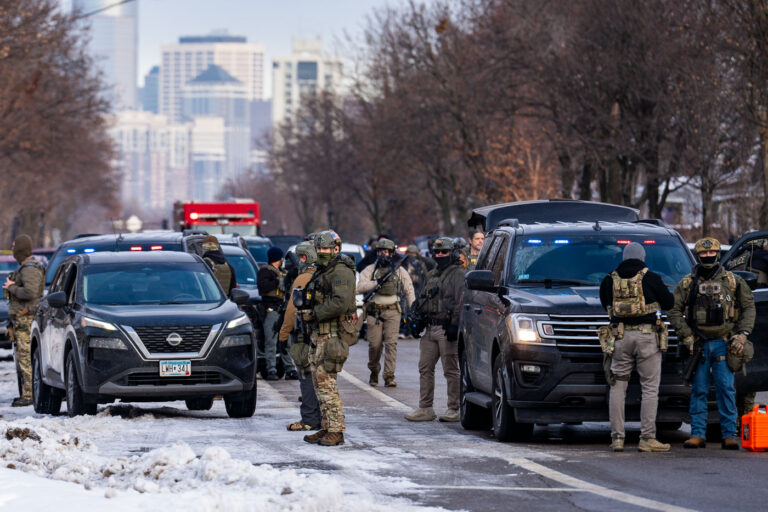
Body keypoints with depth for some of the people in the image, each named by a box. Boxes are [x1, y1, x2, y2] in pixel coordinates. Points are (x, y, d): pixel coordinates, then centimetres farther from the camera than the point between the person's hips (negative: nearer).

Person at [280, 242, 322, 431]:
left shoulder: (303, 279, -13)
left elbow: (293, 309, -15)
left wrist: (284, 333, -8)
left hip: (304, 336, -8)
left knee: (307, 378, -6)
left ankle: (310, 419, -7)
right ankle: (323, 417, 16)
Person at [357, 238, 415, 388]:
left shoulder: (399, 270, 9)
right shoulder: (370, 270, 6)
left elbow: (409, 291, 14)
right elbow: (360, 287, -7)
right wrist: (377, 282, -18)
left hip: (393, 312, 0)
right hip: (374, 312, 0)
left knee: (391, 343, -11)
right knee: (374, 344, 0)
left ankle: (389, 376, -11)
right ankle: (374, 371, 24)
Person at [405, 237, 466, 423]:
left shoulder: (458, 275, -4)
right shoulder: (431, 275, 20)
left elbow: (460, 302, -13)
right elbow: (422, 301, 25)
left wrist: (454, 325, -19)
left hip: (447, 329, -8)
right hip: (430, 328, 8)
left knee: (451, 371, -4)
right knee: (425, 369, 6)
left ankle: (454, 409, 1)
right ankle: (425, 409, 10)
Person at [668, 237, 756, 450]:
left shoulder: (732, 281, 6)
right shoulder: (687, 283, 6)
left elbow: (748, 306, 9)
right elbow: (674, 310, 7)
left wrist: (742, 334, -1)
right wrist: (686, 336, -3)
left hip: (723, 343, -1)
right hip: (698, 344, 1)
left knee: (726, 389, -5)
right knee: (698, 390, 2)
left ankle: (729, 434, -1)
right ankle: (698, 434, 6)